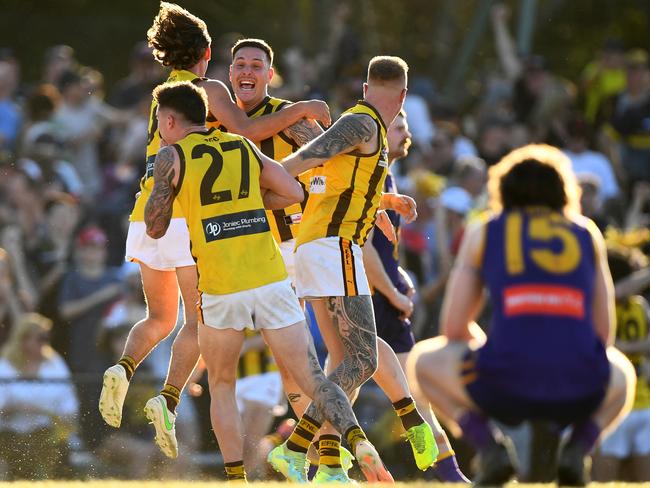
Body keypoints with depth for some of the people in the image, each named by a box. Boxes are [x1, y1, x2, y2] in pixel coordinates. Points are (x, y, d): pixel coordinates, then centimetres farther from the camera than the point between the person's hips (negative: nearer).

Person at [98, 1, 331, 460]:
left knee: (160, 319, 19)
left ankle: (123, 370, -9)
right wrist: (300, 109, -8)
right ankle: (169, 401, -21)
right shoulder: (209, 90, 0)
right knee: (198, 320, -2)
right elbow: (245, 130, -17)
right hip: (188, 216, -6)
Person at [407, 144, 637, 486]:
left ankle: (489, 447, 5)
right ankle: (577, 448, 7)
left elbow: (453, 328, 17)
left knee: (424, 361, 29)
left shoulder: (482, 232, 18)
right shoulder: (587, 233, 21)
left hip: (505, 388, -1)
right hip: (581, 395, 1)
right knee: (622, 374, 39)